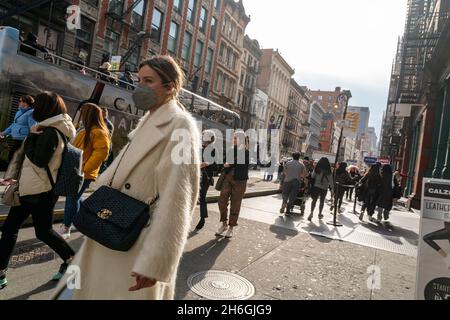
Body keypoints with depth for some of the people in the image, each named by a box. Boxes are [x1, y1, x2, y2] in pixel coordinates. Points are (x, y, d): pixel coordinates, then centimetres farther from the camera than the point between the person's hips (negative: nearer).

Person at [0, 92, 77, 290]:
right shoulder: (57, 130, 10)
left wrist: (31, 137, -12)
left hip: (40, 191, -9)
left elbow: (39, 160, -22)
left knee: (44, 232, 5)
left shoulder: (50, 132, -18)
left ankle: (71, 259, 23)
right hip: (30, 188, 10)